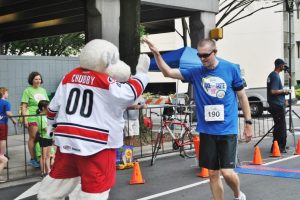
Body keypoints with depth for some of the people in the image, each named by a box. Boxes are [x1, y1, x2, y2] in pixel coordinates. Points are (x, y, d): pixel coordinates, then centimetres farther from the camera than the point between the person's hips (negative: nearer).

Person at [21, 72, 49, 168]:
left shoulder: (43, 90, 16)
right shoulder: (28, 91, -1)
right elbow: (24, 106, -6)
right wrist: (25, 119, -13)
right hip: (32, 118, -5)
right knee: (33, 138, -1)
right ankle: (33, 159, 7)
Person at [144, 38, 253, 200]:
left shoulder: (231, 69, -4)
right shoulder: (195, 72, 0)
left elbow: (242, 96, 5)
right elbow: (168, 72, -3)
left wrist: (248, 122, 5)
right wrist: (156, 54, -19)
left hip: (227, 129, -2)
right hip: (206, 130, 3)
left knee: (227, 172, -6)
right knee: (212, 173, 8)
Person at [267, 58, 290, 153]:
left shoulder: (271, 75, 15)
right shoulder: (276, 76, -16)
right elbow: (273, 91, -25)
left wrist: (283, 92, 15)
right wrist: (283, 90, -11)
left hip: (274, 105, 10)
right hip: (278, 106, -10)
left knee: (278, 126, 16)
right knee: (281, 127, -4)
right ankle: (280, 147, 0)